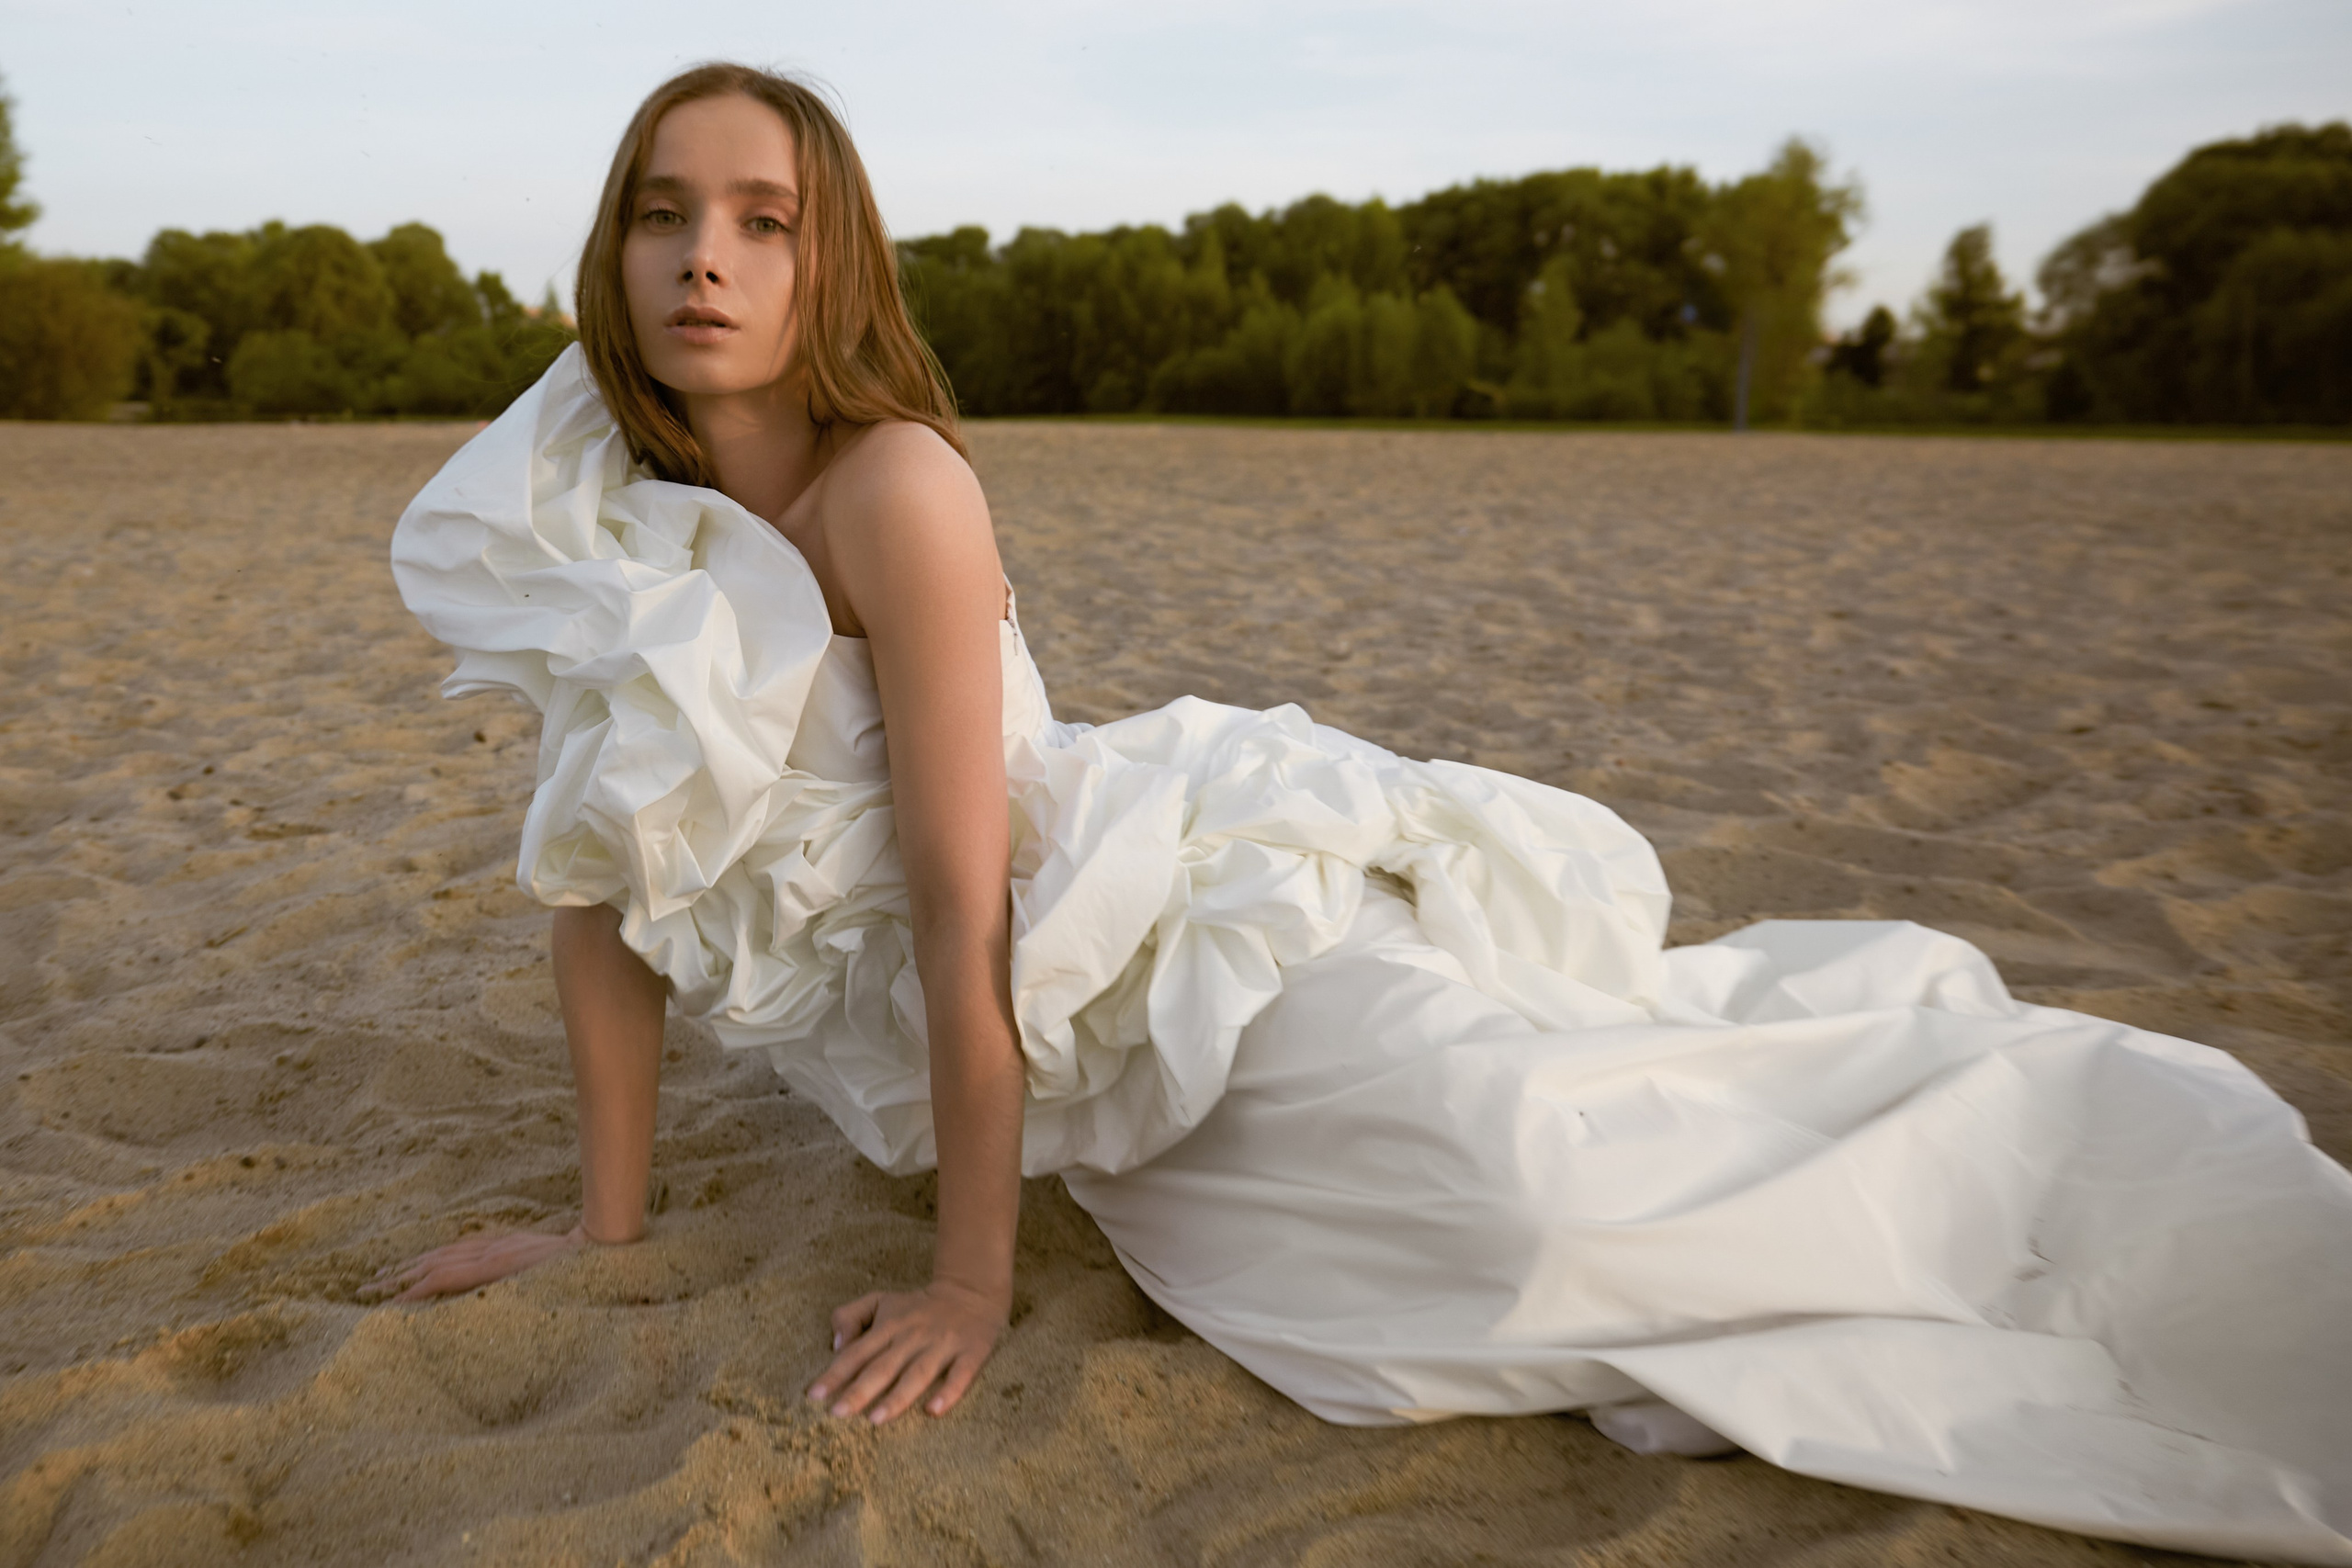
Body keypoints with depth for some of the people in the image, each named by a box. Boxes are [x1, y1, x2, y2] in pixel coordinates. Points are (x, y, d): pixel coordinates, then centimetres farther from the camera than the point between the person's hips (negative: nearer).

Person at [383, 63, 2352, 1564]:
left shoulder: (893, 488, -18)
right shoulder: (583, 534, 4)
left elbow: (960, 904, -18)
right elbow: (602, 896, 7)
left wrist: (971, 1279, -12)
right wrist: (606, 1224, 8)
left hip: (1166, 922, -5)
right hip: (1065, 1061, 5)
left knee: (1526, 1166, -22)